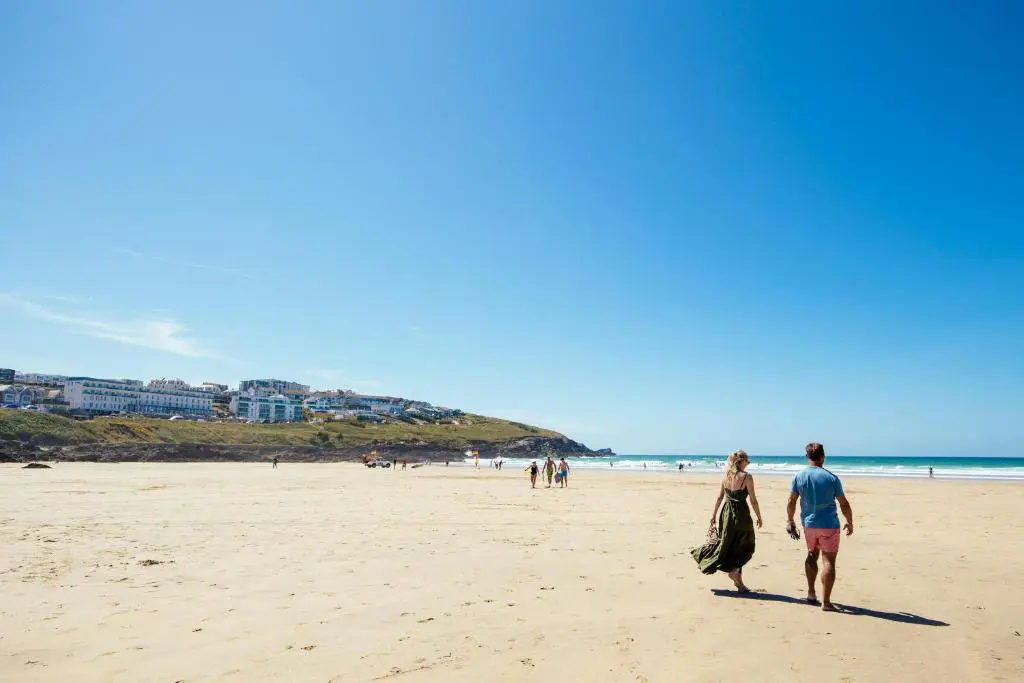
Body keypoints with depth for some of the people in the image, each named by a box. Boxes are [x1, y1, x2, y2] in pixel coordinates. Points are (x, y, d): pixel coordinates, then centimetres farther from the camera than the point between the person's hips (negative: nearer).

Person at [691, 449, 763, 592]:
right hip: (740, 514, -6)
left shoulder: (726, 476, 4)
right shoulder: (747, 477, -12)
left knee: (727, 542, 13)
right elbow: (753, 500, -10)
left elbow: (719, 497, 9)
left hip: (726, 513, 6)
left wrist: (713, 514, 15)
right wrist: (759, 517, 2)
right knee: (742, 547, 10)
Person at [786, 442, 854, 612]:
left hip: (808, 524, 4)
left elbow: (791, 502, 0)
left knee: (812, 556, 22)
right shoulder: (832, 478, -10)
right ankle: (826, 601, -1)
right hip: (829, 525, -3)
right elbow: (844, 504, -4)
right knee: (828, 561, 1)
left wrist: (790, 522, 12)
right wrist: (850, 523, 11)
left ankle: (811, 593, 26)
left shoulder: (799, 476, -2)